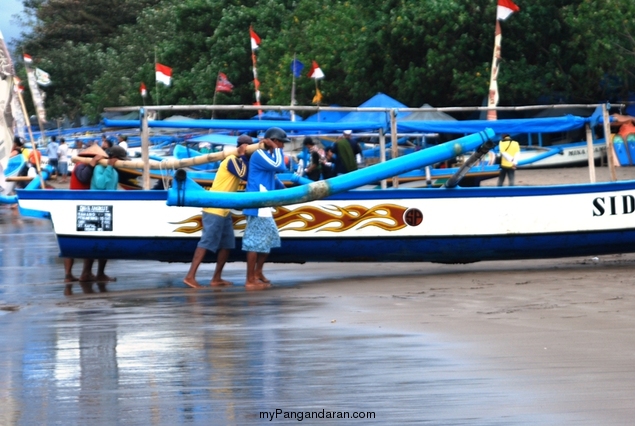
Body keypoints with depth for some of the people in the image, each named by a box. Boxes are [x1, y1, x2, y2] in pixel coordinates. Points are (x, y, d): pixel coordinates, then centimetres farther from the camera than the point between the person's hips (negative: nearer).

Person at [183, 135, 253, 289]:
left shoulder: (239, 162, 17)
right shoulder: (232, 160, -12)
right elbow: (245, 176, -21)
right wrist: (243, 156, -15)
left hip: (224, 211, 10)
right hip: (214, 209, -10)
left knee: (227, 244, 9)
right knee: (206, 243, -13)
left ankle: (216, 278, 12)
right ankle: (190, 276, -15)